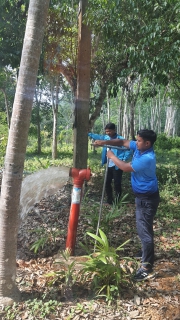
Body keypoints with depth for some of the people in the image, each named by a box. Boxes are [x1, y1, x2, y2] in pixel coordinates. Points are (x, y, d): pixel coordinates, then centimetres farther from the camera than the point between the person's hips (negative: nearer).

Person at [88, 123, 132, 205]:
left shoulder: (120, 139, -15)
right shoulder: (106, 137, 5)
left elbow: (128, 150, -13)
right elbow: (97, 136, 19)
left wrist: (124, 160, -20)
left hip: (117, 166, -7)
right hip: (109, 165, 7)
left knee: (117, 184, 2)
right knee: (107, 183, 13)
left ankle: (117, 202, 16)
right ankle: (109, 201, 27)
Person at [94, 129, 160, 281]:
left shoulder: (147, 158, -30)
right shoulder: (139, 148, -2)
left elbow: (126, 168, -24)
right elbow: (123, 142, 7)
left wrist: (112, 156, -10)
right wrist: (104, 142, -4)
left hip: (147, 198, -10)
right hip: (142, 195, 10)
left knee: (144, 230, -6)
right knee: (144, 228, 24)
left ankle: (147, 268, 3)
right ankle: (148, 254, 44)